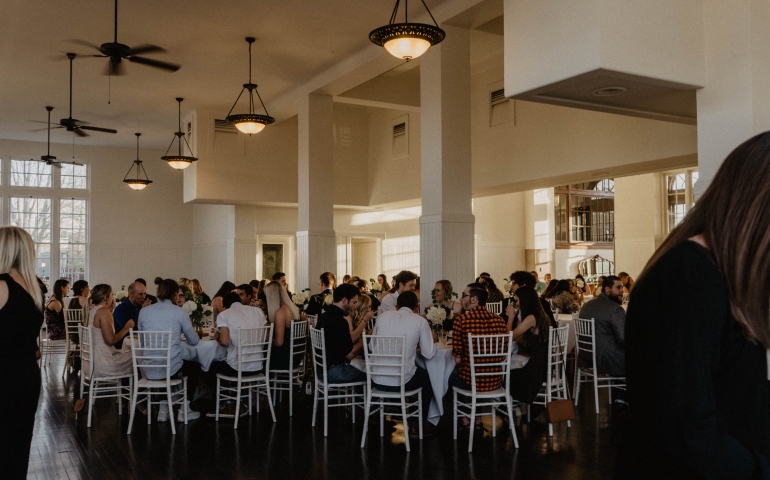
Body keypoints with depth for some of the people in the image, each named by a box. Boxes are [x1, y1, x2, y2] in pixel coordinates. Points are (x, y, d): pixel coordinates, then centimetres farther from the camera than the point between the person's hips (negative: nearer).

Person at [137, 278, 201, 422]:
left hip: (150, 370, 3)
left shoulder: (144, 311, 1)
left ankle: (163, 410, 33)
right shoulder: (179, 312, -8)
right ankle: (184, 410, 29)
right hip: (171, 369, -3)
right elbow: (194, 341, 1)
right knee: (194, 366, 30)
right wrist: (179, 334, 23)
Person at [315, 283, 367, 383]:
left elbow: (349, 340, 12)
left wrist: (364, 321, 13)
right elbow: (349, 354, -17)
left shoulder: (325, 316, 8)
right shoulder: (338, 321, -21)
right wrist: (362, 342, -1)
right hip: (334, 372, -9)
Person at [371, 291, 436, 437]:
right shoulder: (420, 321, -1)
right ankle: (418, 425, 32)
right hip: (402, 381, -3)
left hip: (377, 380, 4)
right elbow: (429, 354, -2)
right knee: (428, 377, 28)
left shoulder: (383, 316, 8)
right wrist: (432, 339, 21)